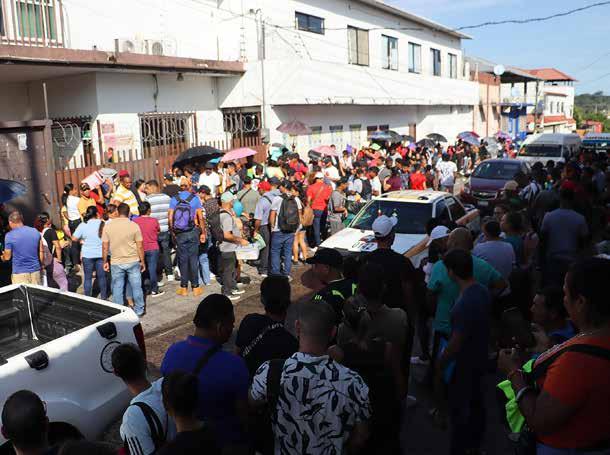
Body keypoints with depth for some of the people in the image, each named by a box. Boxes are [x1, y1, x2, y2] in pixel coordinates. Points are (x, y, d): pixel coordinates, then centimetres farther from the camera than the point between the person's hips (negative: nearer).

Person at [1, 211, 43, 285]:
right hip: (36, 271, 4)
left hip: (19, 273, -3)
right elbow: (41, 252, 7)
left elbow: (7, 257, -2)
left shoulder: (10, 235, -8)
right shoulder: (36, 232, 2)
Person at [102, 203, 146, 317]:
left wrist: (105, 262, 9)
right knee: (136, 287, 11)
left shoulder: (108, 226, -4)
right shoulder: (134, 226, -8)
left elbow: (105, 246, -2)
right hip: (133, 261, -1)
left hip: (116, 263, 1)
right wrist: (142, 261, 4)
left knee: (117, 288, 11)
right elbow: (140, 246, -6)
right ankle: (139, 310, 20)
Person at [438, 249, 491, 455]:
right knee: (476, 401, 24)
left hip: (463, 364, -9)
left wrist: (440, 365, -12)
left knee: (459, 410, 8)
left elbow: (456, 343, -27)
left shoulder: (464, 304, -33)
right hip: (479, 358, 9)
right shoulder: (483, 291, -6)